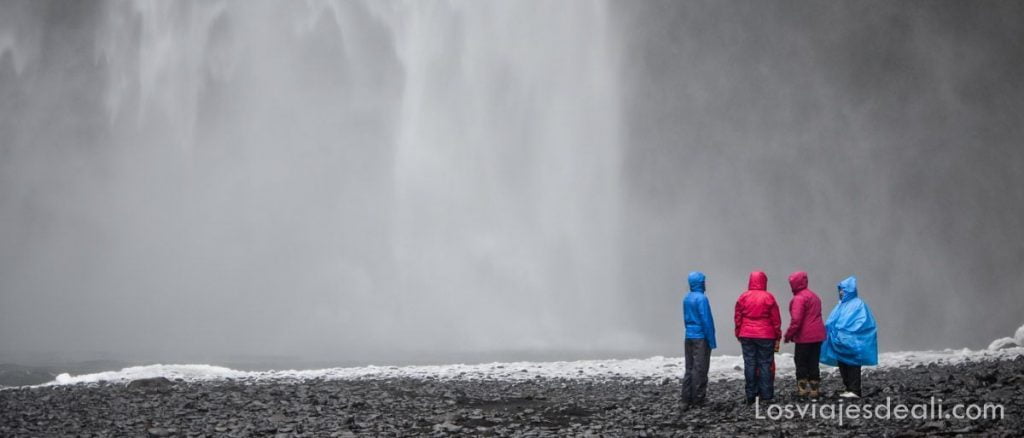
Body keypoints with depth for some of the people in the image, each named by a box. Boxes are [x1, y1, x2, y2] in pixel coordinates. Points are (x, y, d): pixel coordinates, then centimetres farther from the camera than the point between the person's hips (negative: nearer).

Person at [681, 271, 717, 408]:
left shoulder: (686, 298, 9)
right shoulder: (701, 298, -14)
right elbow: (706, 321, -16)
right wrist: (711, 340, -12)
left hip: (689, 337, 7)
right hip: (701, 337, -7)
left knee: (689, 369, 10)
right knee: (700, 370, -3)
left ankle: (687, 400, 9)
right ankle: (698, 400, -1)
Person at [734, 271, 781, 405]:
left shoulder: (743, 297, 1)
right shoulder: (768, 297, -4)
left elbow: (737, 318, 4)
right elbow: (776, 319, -2)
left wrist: (739, 335, 13)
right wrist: (777, 337, 6)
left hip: (747, 336, 2)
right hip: (766, 336, -2)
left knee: (749, 365, 4)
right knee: (765, 364, 2)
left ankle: (751, 396, 5)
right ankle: (766, 396, 1)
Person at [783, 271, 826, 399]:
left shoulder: (799, 298, -14)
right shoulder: (814, 296, 16)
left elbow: (796, 320, -21)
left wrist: (789, 334, -10)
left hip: (804, 337, -8)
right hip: (817, 335, 8)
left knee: (801, 362, 2)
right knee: (813, 363, 11)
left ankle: (803, 389, 1)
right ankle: (815, 390, 12)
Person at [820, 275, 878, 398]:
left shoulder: (858, 304, -7)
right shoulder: (841, 305, 16)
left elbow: (863, 322, -15)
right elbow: (832, 321, 17)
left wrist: (845, 332, -19)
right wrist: (832, 330, -3)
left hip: (852, 342, -8)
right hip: (840, 342, 8)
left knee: (852, 365, -7)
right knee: (843, 366, 10)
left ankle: (855, 390, -6)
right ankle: (848, 389, 17)